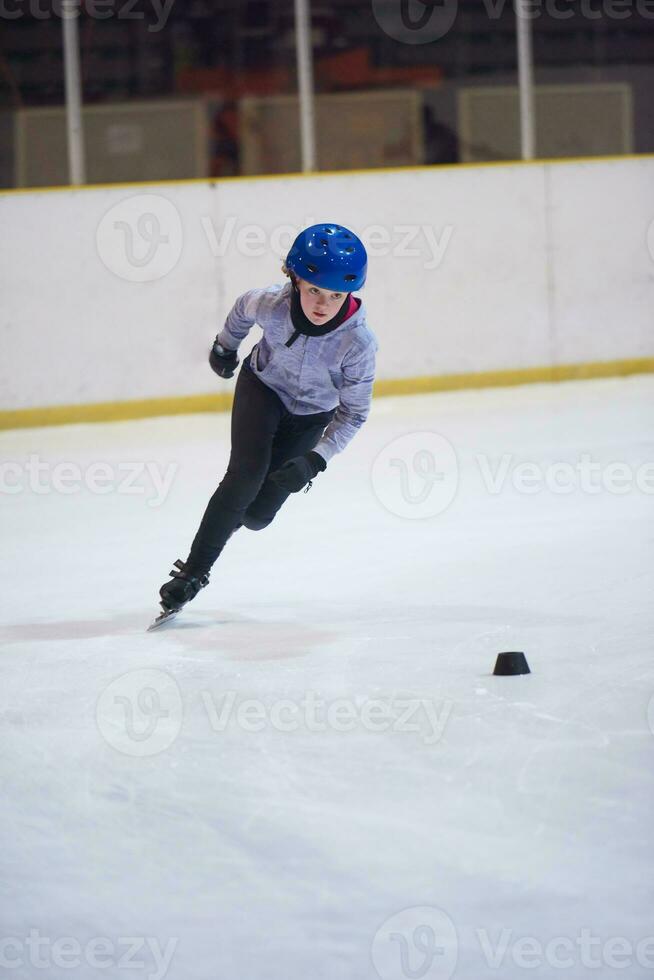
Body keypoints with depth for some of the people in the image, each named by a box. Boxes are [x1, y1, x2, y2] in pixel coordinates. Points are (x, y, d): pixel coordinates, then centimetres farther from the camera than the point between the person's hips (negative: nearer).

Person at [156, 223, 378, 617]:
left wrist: (314, 460, -32)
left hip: (312, 416, 0)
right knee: (246, 474, -22)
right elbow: (243, 308, -4)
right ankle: (194, 570, -11)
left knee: (258, 513, -4)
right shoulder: (272, 304, -31)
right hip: (262, 387, 0)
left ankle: (226, 521, 33)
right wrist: (225, 346, 15)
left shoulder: (358, 342, -34)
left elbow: (353, 413, -21)